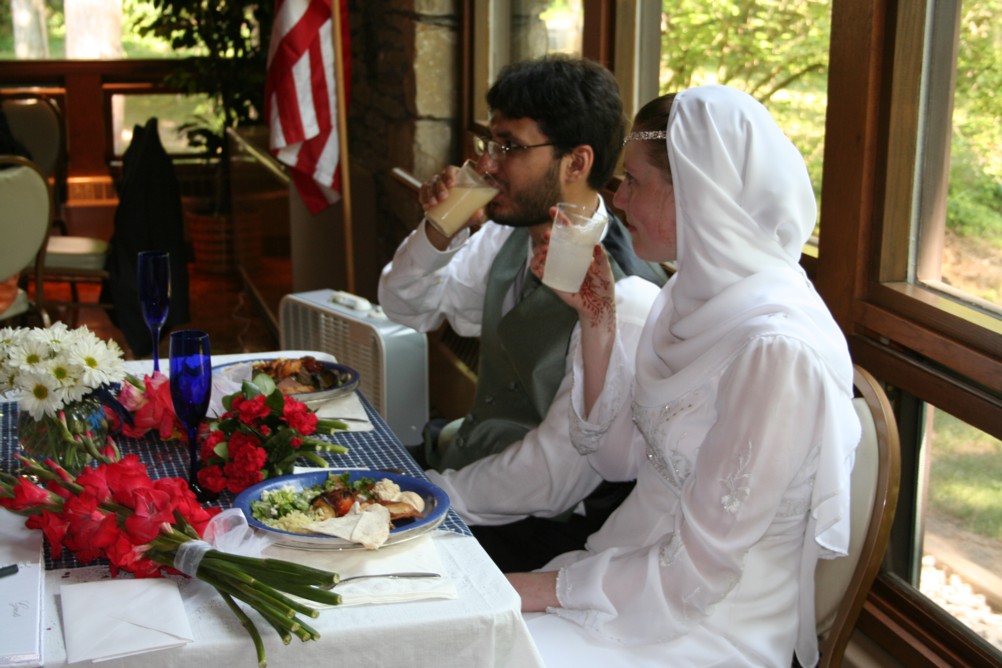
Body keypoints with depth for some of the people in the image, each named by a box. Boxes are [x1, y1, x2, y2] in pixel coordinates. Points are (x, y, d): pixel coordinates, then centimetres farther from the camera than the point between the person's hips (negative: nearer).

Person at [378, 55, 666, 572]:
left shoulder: (627, 301, -25)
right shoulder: (510, 235, 0)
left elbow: (551, 480, -24)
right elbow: (405, 306, 14)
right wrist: (440, 233, -6)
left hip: (543, 531, -8)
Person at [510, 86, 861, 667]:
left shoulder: (778, 349, -26)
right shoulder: (698, 294, 3)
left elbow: (696, 572, -22)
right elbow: (621, 456, 7)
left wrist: (546, 589, -14)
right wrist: (597, 320, -3)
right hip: (640, 568, 8)